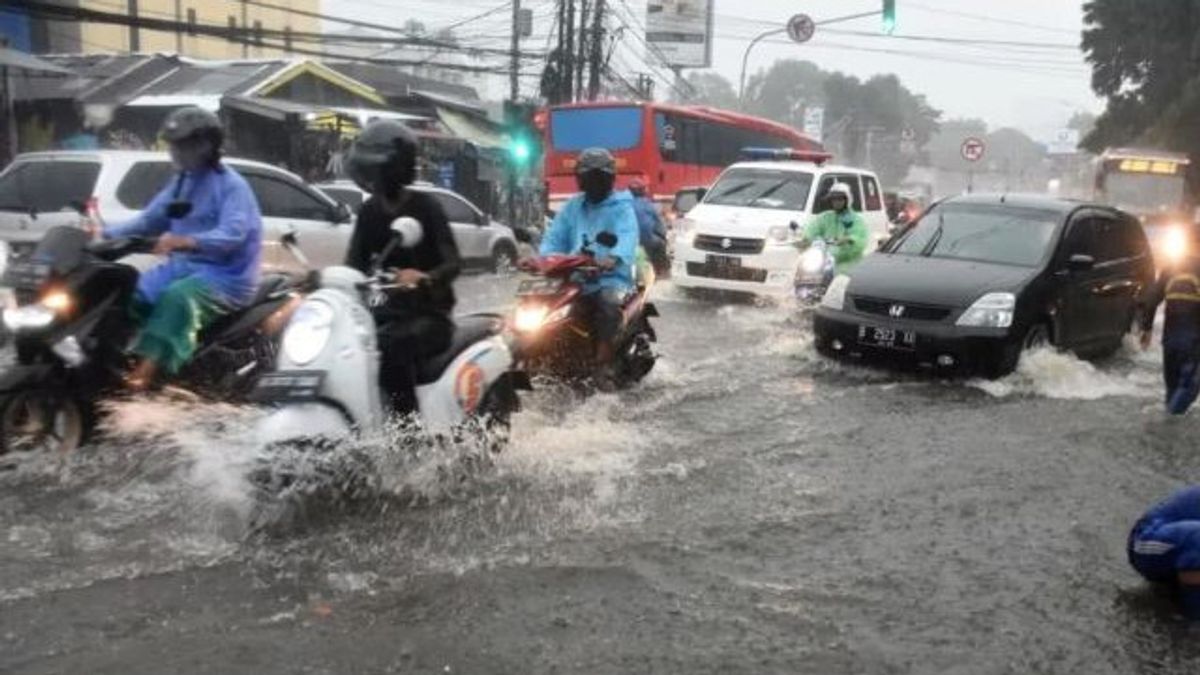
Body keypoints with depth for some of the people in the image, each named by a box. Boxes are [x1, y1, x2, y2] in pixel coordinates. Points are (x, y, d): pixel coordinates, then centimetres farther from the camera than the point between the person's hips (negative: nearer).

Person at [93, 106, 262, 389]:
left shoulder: (232, 185, -13)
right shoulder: (181, 182, 15)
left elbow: (233, 234, -29)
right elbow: (149, 221, 15)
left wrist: (185, 241, -44)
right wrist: (107, 233, 1)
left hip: (227, 274, -8)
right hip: (183, 265, 8)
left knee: (177, 297, -35)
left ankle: (147, 370, -42)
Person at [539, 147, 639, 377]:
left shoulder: (621, 207, 4)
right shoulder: (573, 207, 20)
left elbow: (627, 237, -16)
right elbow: (555, 236, 10)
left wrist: (614, 258, -39)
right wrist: (546, 259, -13)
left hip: (611, 277, -4)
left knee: (609, 303, -35)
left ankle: (603, 362, -32)